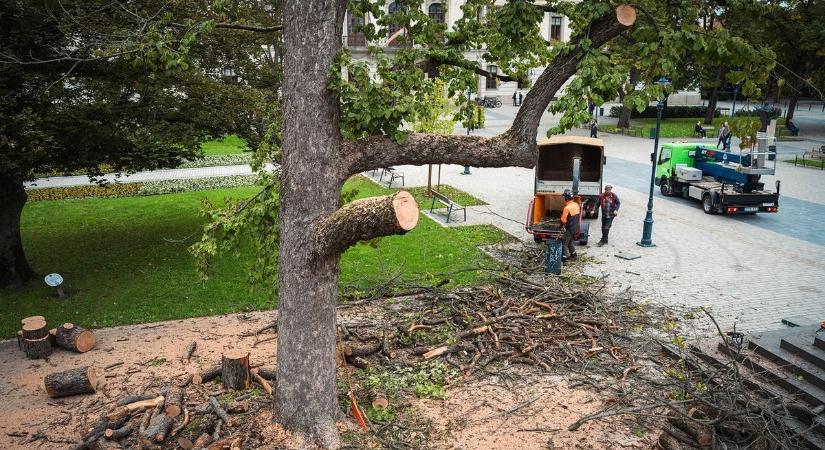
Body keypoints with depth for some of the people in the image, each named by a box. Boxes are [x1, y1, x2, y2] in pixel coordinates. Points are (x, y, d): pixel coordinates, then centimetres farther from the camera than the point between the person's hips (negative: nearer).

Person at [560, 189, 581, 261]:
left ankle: (564, 258, -3)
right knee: (570, 242, 25)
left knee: (564, 243, -1)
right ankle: (573, 255, 34)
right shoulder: (576, 205, 1)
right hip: (576, 227, 8)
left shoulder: (567, 208, -24)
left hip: (570, 229, -8)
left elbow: (563, 220, -19)